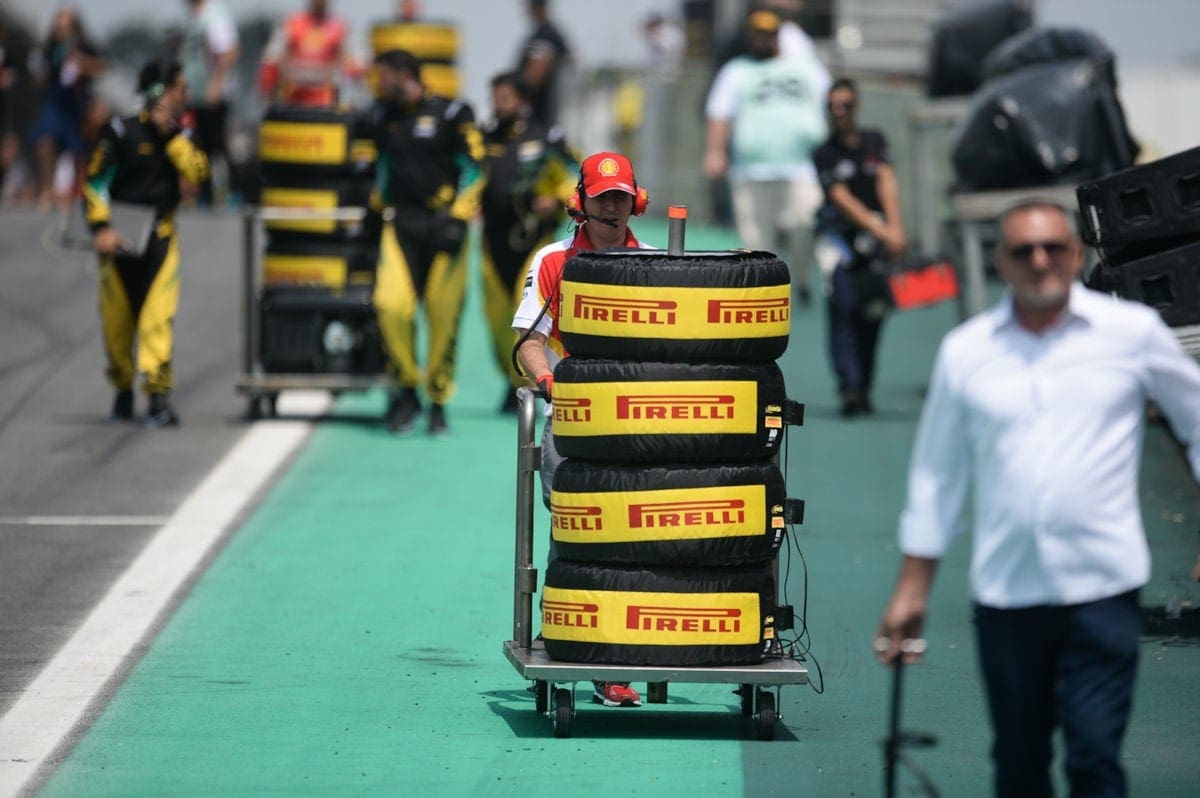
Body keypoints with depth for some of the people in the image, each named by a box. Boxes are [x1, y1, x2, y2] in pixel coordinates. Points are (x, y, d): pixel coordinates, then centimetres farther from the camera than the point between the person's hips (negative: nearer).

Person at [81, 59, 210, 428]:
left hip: (161, 235, 2)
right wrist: (100, 228, -17)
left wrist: (172, 136, -12)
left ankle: (158, 394, -17)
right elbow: (95, 183, -7)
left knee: (158, 315, -13)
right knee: (117, 318, 5)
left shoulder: (181, 137, 9)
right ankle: (122, 390, 24)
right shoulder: (122, 131, -5)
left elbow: (196, 174, -8)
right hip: (119, 237, -2)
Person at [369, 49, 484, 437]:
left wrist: (458, 219, -9)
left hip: (441, 224, -4)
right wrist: (376, 207, 21)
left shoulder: (451, 114, -2)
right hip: (400, 223, 4)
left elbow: (472, 168, -2)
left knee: (444, 316, -2)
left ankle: (438, 404, 10)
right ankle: (406, 389, 0)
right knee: (391, 304, -15)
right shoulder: (384, 117, 15)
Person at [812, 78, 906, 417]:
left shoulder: (874, 142, 11)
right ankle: (850, 388, -24)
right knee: (843, 307, -17)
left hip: (876, 233, 3)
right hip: (838, 233, -3)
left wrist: (895, 228, -17)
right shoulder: (824, 154, 2)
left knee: (871, 313, -2)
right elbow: (842, 198, -9)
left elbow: (886, 184, -2)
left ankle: (863, 387, 9)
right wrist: (880, 230, -20)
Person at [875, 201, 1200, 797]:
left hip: (1102, 585, -2)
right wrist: (912, 588, 12)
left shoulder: (1133, 333, 2)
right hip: (1005, 588, 2)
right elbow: (936, 475, 14)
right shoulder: (966, 351, 7)